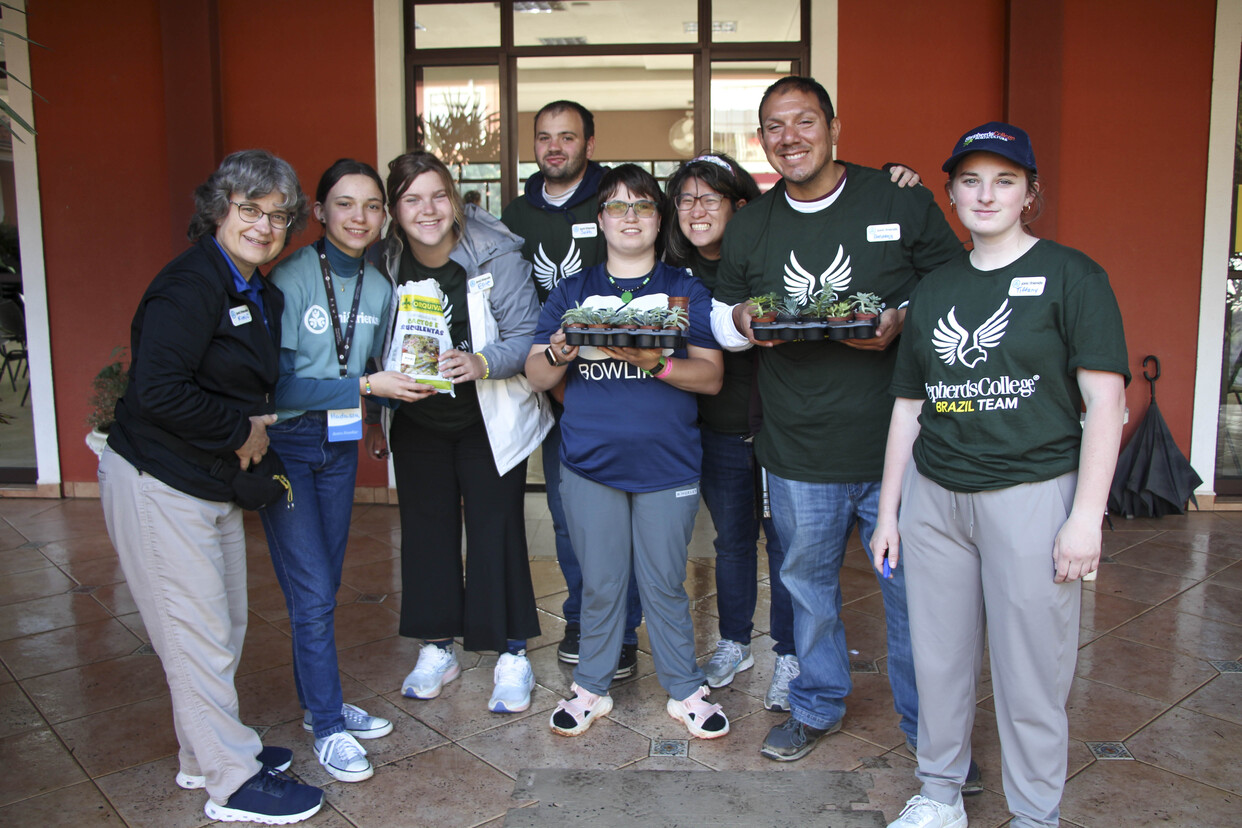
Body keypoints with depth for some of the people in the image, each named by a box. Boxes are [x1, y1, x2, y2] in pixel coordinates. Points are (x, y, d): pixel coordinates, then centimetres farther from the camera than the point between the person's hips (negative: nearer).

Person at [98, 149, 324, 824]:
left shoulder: (262, 295, 10)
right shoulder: (190, 284, -19)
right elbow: (158, 391, -27)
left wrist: (256, 429, 1)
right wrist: (241, 431, -17)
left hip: (215, 483, 9)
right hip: (157, 485, -9)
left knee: (224, 629, 17)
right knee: (200, 637, 1)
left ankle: (204, 755, 36)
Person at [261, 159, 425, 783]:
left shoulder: (379, 288, 2)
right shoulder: (290, 279, -16)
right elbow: (276, 383, -21)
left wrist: (407, 379, -10)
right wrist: (366, 385, -24)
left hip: (340, 444, 6)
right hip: (283, 444, -6)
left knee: (324, 585, 16)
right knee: (312, 593, -4)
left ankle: (318, 701, 32)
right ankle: (328, 726, 12)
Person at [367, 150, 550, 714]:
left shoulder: (497, 256, -16)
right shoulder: (384, 262, -5)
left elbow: (526, 338, -15)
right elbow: (378, 348, 7)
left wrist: (482, 362, -34)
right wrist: (375, 419, 10)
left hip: (488, 420, -3)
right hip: (417, 421, 4)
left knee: (496, 529, -1)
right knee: (425, 528, 9)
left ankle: (512, 655, 14)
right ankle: (437, 648, 26)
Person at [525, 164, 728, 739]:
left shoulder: (685, 290, 5)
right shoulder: (571, 293, 9)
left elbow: (711, 375, -4)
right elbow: (536, 374, 6)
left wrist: (658, 364, -21)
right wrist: (559, 354, -16)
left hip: (668, 464, -1)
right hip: (590, 463, 1)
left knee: (665, 584, 8)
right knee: (600, 584, 10)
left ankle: (685, 691, 26)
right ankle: (592, 688, 29)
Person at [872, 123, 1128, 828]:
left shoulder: (1070, 276, 0)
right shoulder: (933, 291, 12)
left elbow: (1106, 402, -6)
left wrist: (1086, 516, -12)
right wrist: (888, 511, 13)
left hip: (1031, 493, -4)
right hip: (933, 497, 4)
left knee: (1031, 671, 3)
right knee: (938, 657, 11)